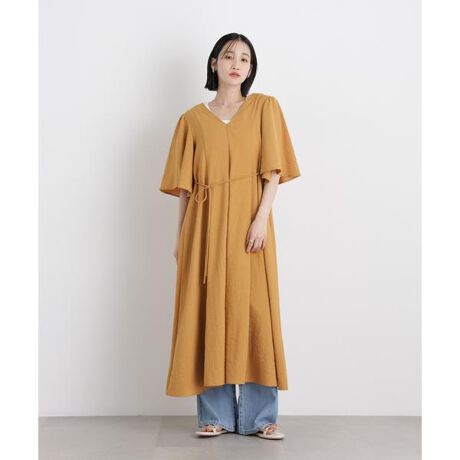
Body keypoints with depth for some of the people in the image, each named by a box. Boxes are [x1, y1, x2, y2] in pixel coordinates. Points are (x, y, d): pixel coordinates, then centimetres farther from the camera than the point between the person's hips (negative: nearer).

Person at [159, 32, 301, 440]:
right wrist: (181, 235, 5)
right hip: (205, 224, 2)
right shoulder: (193, 118, 13)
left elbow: (273, 170, 0)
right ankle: (216, 415, 9)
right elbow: (185, 184, 10)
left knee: (253, 312, -4)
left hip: (248, 221, -1)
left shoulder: (265, 107, 9)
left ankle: (260, 416, 5)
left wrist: (262, 218, -13)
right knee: (208, 314, 1)